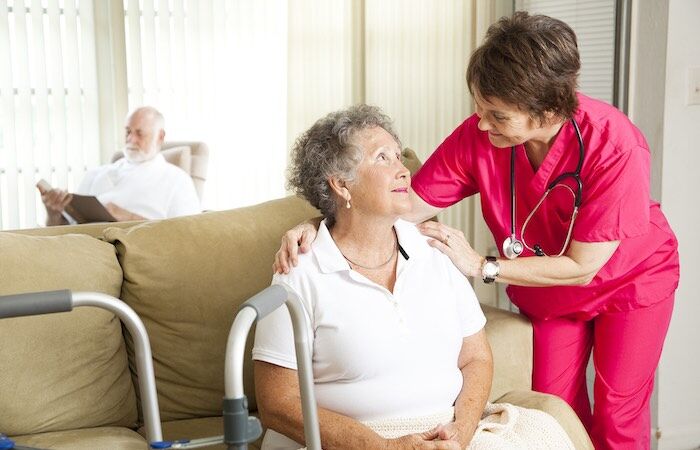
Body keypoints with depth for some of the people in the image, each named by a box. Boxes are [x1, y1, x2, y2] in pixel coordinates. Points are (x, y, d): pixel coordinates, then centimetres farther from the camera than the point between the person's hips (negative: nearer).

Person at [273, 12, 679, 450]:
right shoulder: (477, 135, -26)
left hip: (631, 279, -3)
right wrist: (319, 227, -37)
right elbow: (405, 206, -22)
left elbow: (580, 267, -28)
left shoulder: (616, 147, -35)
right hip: (549, 290, 3)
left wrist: (482, 266, -29)